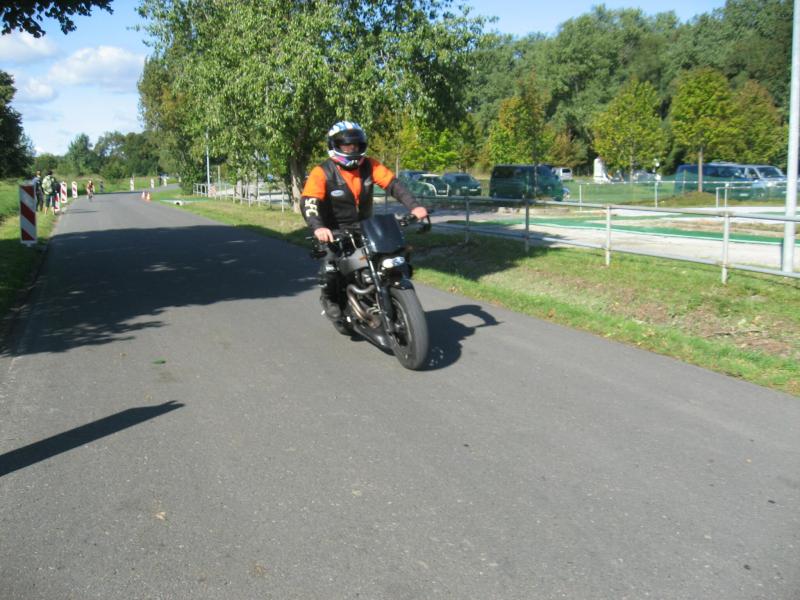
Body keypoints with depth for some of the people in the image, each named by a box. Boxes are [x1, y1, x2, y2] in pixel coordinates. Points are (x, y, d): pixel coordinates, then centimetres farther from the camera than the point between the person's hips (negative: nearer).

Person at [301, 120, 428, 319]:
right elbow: (308, 202, -25)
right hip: (335, 232, -4)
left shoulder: (369, 165, -2)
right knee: (329, 266, -26)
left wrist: (414, 206, -28)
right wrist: (317, 227, -45)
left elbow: (394, 184, -11)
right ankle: (328, 297, 8)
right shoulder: (322, 172, -13)